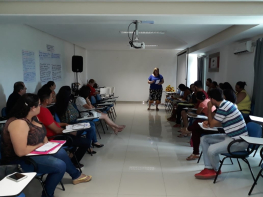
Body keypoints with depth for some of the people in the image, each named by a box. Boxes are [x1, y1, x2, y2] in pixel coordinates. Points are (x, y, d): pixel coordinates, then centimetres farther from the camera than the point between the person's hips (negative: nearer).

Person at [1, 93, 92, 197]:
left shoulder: (32, 118, 0)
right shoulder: (19, 123, -30)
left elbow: (41, 131, 17)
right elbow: (21, 152, -34)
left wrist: (46, 143, 0)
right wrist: (39, 145, -18)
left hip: (33, 152, 10)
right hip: (21, 160, -10)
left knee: (61, 152, 14)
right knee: (60, 165, -19)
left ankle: (76, 175, 35)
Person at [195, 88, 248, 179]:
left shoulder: (223, 108, -23)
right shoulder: (226, 104, 7)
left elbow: (212, 124, -12)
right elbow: (220, 123, 18)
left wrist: (209, 109, -5)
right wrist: (208, 122, 1)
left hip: (239, 141, -10)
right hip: (231, 136, 11)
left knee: (212, 150, -27)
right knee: (204, 139, 9)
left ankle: (216, 170, 6)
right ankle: (208, 168, 6)